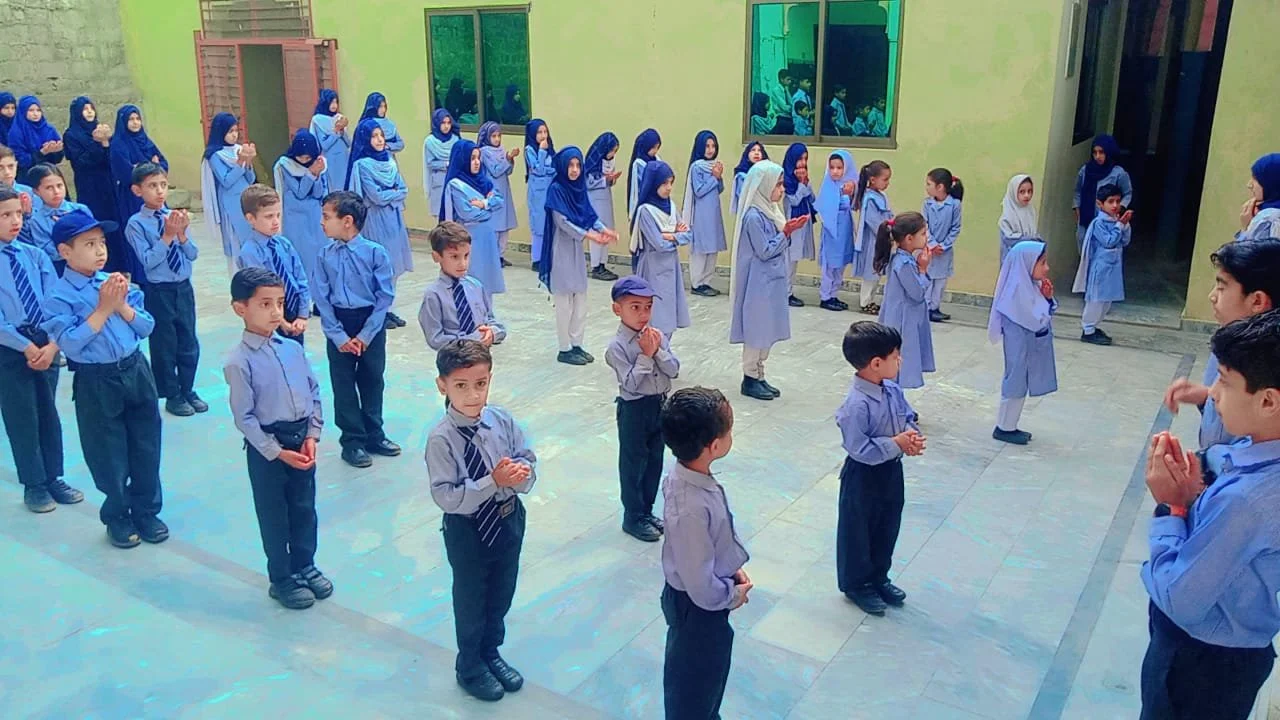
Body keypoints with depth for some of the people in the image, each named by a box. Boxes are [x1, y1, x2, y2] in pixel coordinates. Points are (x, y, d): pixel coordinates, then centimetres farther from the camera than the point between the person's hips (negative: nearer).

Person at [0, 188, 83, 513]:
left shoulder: (36, 256, 3)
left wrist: (52, 344, -13)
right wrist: (26, 347, -15)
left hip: (46, 344, 4)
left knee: (49, 415, 13)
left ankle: (54, 479, 27)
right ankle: (33, 485, 21)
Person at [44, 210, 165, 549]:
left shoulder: (117, 282, 2)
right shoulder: (59, 297, -11)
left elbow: (146, 327, 2)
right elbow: (70, 344, -20)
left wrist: (122, 306, -14)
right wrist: (102, 309, -19)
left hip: (136, 370, 4)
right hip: (96, 383, -4)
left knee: (147, 447, 13)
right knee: (109, 455, 9)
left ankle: (147, 511, 31)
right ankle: (117, 517, 29)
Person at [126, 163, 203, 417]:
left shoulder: (176, 216, 2)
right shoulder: (136, 224, -9)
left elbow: (193, 254, 1)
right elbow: (148, 261, -17)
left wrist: (182, 234, -15)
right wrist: (167, 236, -21)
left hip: (184, 287, 4)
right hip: (159, 291, -4)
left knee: (189, 343, 13)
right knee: (164, 346, 8)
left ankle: (188, 390, 30)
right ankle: (172, 396, 22)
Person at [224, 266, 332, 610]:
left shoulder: (293, 349, 0)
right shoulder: (238, 361, -15)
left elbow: (314, 393, 6)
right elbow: (244, 417, -14)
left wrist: (311, 436, -4)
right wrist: (277, 452, -15)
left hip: (302, 439, 5)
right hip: (266, 446, -5)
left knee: (305, 509, 17)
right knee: (274, 515, 11)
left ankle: (305, 566, 38)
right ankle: (281, 579, 28)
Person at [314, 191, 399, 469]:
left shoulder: (375, 253, -11)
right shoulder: (325, 256, -4)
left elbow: (385, 297, -10)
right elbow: (322, 299, -3)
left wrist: (366, 335, -12)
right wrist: (339, 336, -9)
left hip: (372, 325, -1)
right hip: (339, 327, 1)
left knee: (372, 381, 12)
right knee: (343, 385, 7)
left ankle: (374, 435, 30)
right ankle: (352, 441, 21)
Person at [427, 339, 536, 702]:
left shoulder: (503, 421, -11)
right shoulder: (441, 439, -24)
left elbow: (529, 463, -4)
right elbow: (446, 496, -26)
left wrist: (521, 474, -27)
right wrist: (493, 481, -33)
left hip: (508, 521, 5)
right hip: (467, 529, -4)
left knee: (502, 596, 24)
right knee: (471, 601, 18)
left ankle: (491, 653, 51)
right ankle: (470, 667, 43)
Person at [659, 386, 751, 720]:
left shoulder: (684, 473, -12)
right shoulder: (692, 508, -39)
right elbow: (702, 585, -29)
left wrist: (733, 568, 2)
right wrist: (732, 595, -11)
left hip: (702, 597, 9)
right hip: (698, 607, -9)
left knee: (709, 673, 33)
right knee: (695, 681, 19)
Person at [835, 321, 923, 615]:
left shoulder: (893, 390, -5)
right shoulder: (857, 405, -30)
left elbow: (910, 417, 7)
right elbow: (859, 449, -28)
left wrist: (913, 436, -14)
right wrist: (896, 444, -25)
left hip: (891, 470, 8)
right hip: (864, 477, -8)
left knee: (888, 528, 23)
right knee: (858, 531, 13)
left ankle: (878, 578, 44)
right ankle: (855, 584, 32)